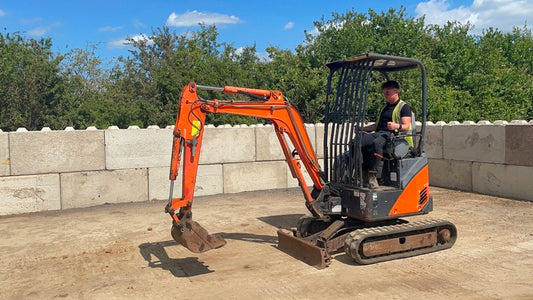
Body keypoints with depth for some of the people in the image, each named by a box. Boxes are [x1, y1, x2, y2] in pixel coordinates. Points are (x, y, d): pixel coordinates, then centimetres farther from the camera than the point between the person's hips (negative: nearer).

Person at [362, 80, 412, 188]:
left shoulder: (404, 107, 6)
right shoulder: (385, 107, 30)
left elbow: (406, 126, -4)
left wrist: (396, 126, -25)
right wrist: (362, 128, 18)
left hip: (392, 135, -7)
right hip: (378, 133, 7)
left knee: (376, 143, -41)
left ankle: (372, 175, -40)